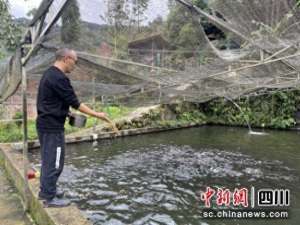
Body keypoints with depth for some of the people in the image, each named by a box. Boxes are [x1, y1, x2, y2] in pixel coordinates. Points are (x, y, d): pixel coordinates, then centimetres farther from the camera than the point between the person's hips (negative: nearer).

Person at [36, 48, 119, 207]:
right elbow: (75, 103, -21)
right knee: (54, 162, 1)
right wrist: (96, 115, -16)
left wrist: (64, 112, 18)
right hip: (53, 126, -11)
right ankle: (49, 198, 13)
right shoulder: (59, 78, -20)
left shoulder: (49, 74, 12)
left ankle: (45, 190, 34)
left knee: (48, 159, 20)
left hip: (45, 123, 11)